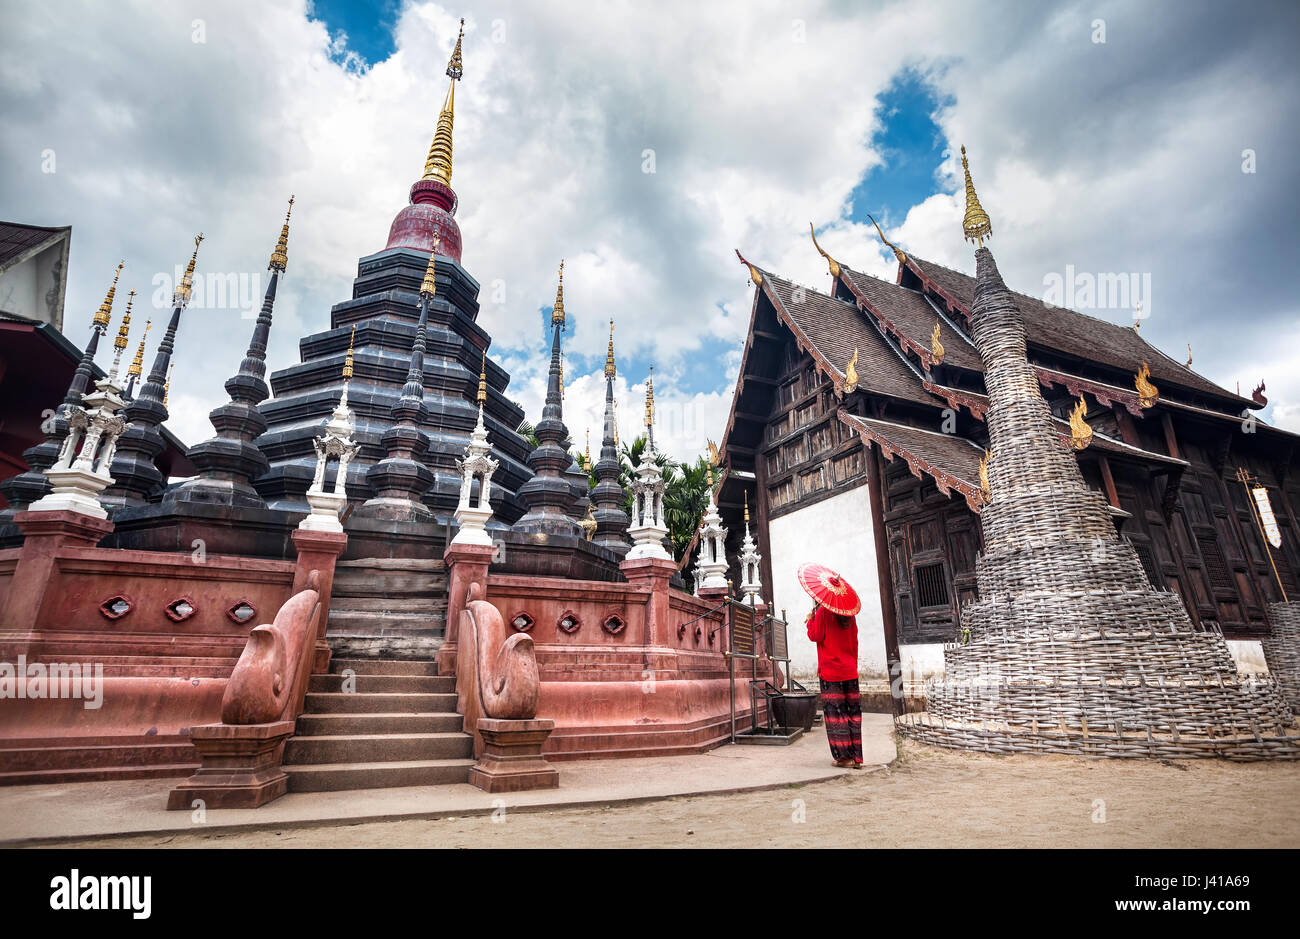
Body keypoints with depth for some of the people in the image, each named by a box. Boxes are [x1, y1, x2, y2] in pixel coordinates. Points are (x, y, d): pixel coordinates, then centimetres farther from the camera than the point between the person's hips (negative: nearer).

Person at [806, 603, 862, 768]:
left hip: (830, 672, -5)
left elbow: (816, 636, -9)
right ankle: (857, 757, 10)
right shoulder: (850, 615, 10)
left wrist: (810, 620, 6)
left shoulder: (823, 612, -7)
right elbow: (854, 642, 14)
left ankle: (844, 756, 0)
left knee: (835, 712, 0)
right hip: (850, 672, 5)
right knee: (853, 712, 8)